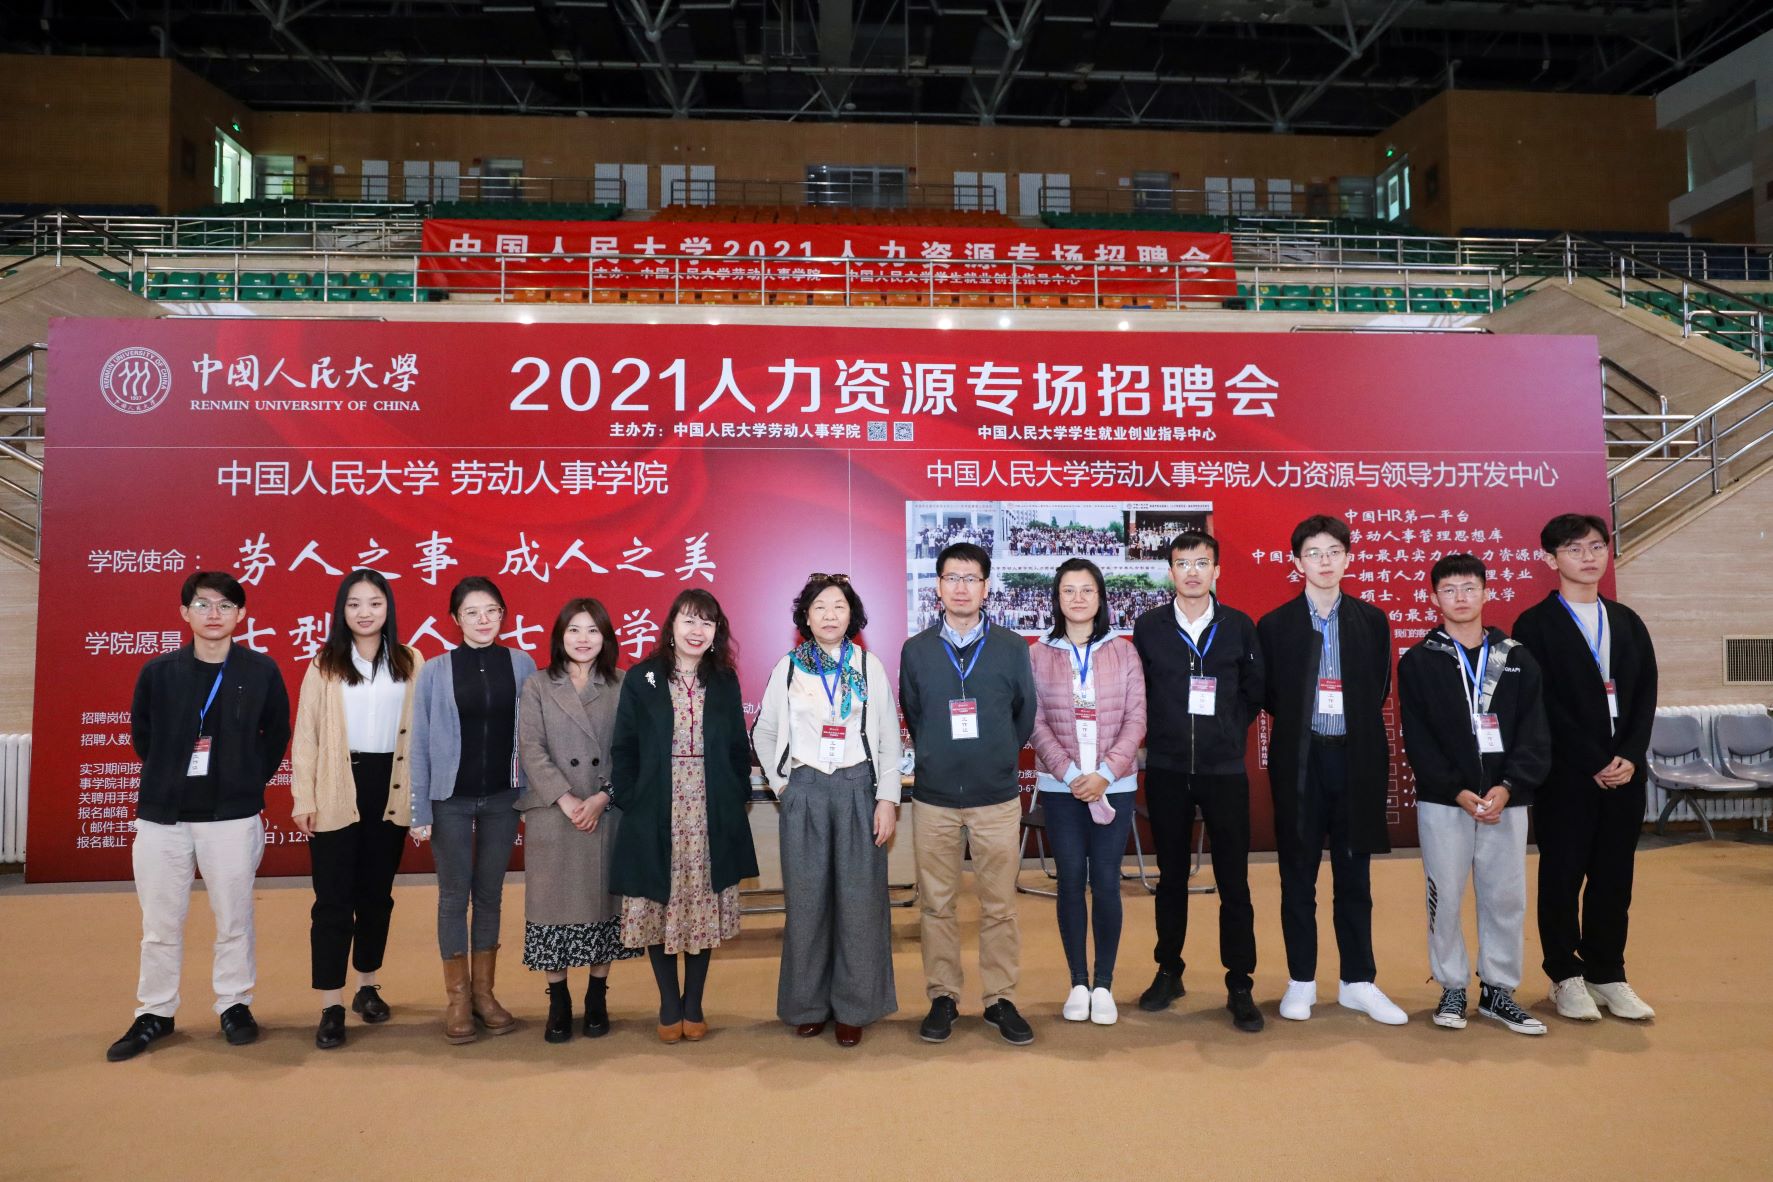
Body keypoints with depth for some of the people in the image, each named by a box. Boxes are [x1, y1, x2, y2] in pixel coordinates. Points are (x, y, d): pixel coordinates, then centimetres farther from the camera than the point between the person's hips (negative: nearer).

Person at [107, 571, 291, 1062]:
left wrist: (250, 780, 2)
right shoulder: (158, 671, 2)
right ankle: (155, 1013, 25)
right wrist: (169, 778, 8)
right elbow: (140, 735, 13)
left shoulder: (261, 671, -1)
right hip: (161, 816, 2)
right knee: (160, 924, 10)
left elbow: (277, 734, 8)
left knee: (233, 920, 6)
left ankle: (234, 1006, 22)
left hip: (232, 817, -1)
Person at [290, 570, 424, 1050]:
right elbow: (305, 735, -2)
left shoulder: (411, 663, 4)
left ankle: (367, 987, 30)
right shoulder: (324, 665, 0)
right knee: (333, 898, 0)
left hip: (390, 788, 2)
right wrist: (303, 799, -7)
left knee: (377, 892, 14)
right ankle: (331, 1006, 7)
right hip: (337, 792, -2)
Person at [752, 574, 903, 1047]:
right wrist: (780, 782, 5)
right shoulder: (788, 667, 5)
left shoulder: (870, 667, 3)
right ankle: (808, 1005, 16)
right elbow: (763, 733, 14)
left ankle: (853, 1008, 11)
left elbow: (888, 738, 2)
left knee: (859, 898, 0)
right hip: (804, 791, 1)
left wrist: (887, 800, -4)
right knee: (806, 899, 3)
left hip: (857, 788, 0)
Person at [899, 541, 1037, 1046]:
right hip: (934, 797, 1)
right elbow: (912, 717, 11)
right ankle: (942, 998, 20)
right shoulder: (915, 650, 2)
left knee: (999, 906, 5)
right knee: (936, 905, 7)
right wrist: (938, 760, 10)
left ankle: (1000, 999, 19)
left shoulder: (1012, 648, 1)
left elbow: (1025, 715, 10)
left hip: (997, 797, 0)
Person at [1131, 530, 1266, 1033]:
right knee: (1171, 876, 11)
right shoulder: (1148, 627, 1)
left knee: (1234, 881, 1)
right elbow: (1136, 693, 8)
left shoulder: (1239, 625, 1)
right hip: (1166, 769, 1)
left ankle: (1240, 986, 12)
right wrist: (1161, 734, 3)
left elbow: (1255, 692, 9)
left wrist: (1229, 730, 4)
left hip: (1224, 769, -1)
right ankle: (1168, 972, 24)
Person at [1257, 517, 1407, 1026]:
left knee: (1354, 875, 9)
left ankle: (1357, 982, 20)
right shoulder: (1274, 625, 1)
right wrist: (1301, 720, -2)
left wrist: (1353, 724, -1)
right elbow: (1268, 697, 4)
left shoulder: (1372, 620, 6)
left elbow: (1379, 691, 7)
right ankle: (1301, 981, 17)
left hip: (1357, 760, 1)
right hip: (1299, 762, -1)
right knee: (1297, 876, 6)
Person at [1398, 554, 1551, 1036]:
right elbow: (1418, 740, -4)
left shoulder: (1518, 659, 8)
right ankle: (1452, 988, 17)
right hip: (1442, 801, -2)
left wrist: (1508, 787, -12)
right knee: (1445, 897, 3)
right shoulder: (1418, 661, 1)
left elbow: (1535, 734, 1)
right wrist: (1458, 791, -14)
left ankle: (1498, 989, 21)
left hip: (1505, 799, 2)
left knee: (1506, 897, 6)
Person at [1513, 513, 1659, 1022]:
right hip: (1566, 774, -5)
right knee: (1563, 876, 3)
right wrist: (1595, 763, -13)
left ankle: (1607, 974, 20)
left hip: (1624, 770, 5)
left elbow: (1646, 695, 8)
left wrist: (1630, 757, -6)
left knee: (1614, 878, 9)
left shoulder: (1627, 622, 13)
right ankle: (1566, 976, 14)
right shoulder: (1535, 625, -4)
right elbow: (1544, 705, -10)